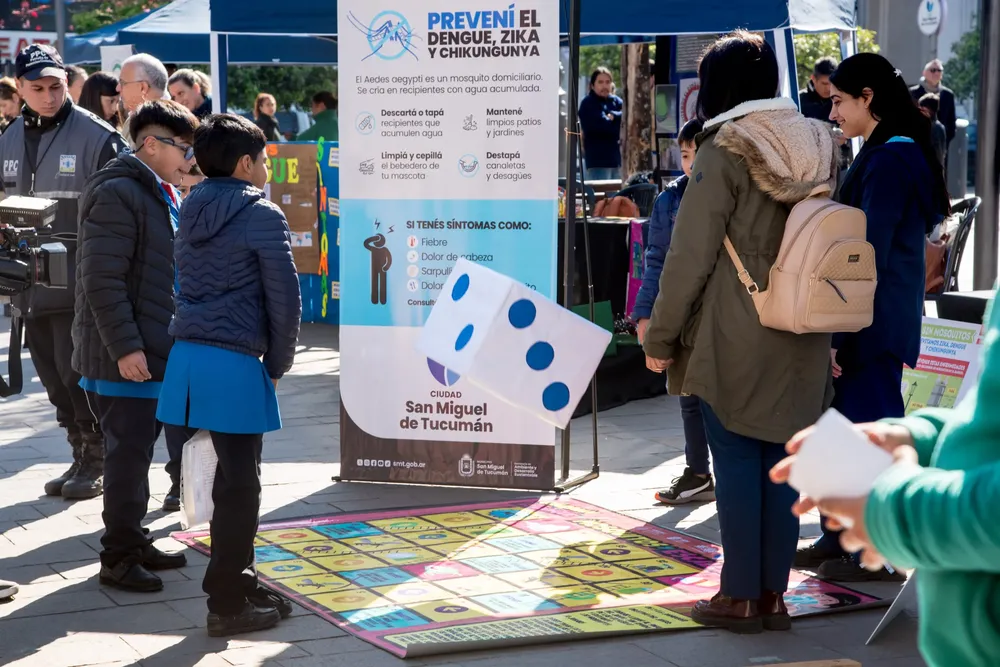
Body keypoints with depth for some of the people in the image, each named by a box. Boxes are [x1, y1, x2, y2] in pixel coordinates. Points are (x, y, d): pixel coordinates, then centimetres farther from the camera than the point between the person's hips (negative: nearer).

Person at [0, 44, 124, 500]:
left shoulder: (96, 137, -8)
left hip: (78, 285, -6)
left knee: (77, 375, -3)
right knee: (53, 378, 12)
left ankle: (96, 462, 12)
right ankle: (80, 458, 25)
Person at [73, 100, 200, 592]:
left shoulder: (164, 197, 16)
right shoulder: (117, 195, -15)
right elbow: (102, 280, -20)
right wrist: (125, 347, -23)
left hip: (156, 350, 9)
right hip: (123, 357, -9)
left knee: (138, 451, 16)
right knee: (129, 453, -3)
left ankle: (132, 541, 27)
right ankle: (117, 559, 7)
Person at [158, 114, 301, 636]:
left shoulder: (191, 212, 15)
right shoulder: (262, 216, -7)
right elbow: (284, 299, -9)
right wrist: (278, 364, 3)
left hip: (187, 354, 7)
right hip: (234, 362, -7)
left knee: (230, 476, 17)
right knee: (238, 484, 0)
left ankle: (237, 583, 25)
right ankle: (227, 604, 5)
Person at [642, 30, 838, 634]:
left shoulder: (725, 153, -11)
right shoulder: (821, 148, 7)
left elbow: (690, 255, -12)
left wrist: (660, 337, -4)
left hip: (736, 339, -5)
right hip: (803, 340, 5)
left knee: (737, 461, 2)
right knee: (781, 460, 10)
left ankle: (741, 596, 7)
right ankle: (774, 593, 15)